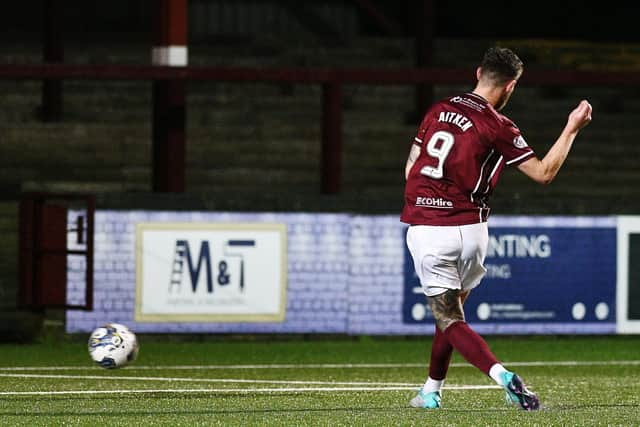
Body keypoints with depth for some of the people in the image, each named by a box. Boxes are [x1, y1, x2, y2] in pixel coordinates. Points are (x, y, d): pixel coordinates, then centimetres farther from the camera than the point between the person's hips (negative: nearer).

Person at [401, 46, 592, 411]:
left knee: (450, 320, -1)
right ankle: (431, 391, 25)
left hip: (424, 229, 1)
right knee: (451, 309, 22)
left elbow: (411, 168, 15)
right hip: (468, 228, -1)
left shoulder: (438, 111, 7)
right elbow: (544, 173, -6)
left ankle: (502, 375, -22)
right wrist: (572, 128, 4)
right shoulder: (497, 127, -7)